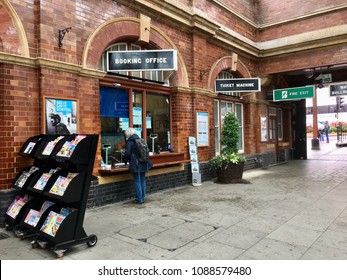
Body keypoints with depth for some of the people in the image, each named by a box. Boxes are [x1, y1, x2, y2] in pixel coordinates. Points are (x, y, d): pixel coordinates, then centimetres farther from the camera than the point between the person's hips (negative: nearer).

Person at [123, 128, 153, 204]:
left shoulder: (129, 142, -9)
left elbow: (127, 153, -12)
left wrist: (125, 160, 7)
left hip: (135, 165, -6)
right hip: (143, 164, 6)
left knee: (137, 181, 1)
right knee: (142, 180, 13)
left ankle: (139, 199, 6)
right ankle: (143, 198, 20)